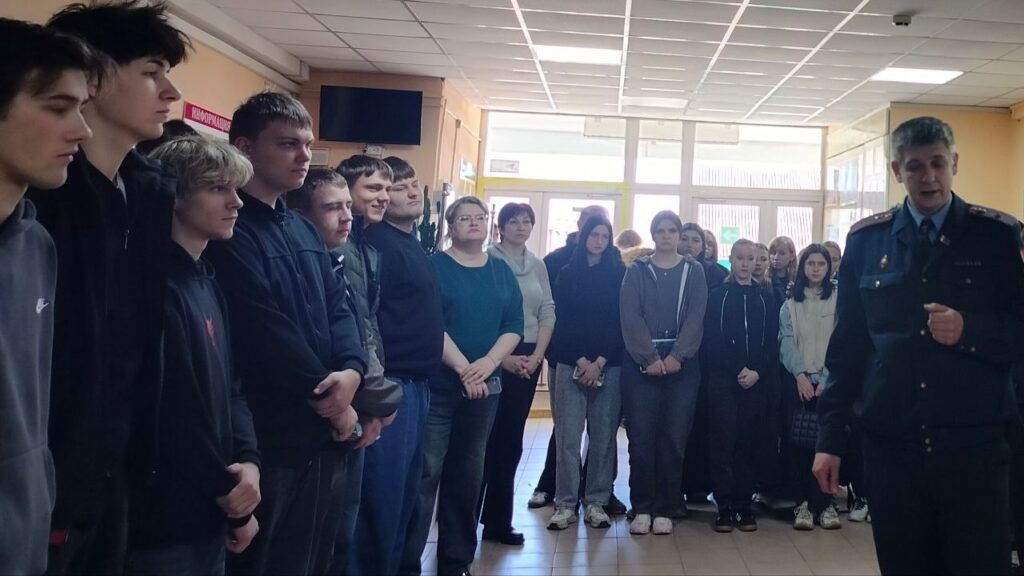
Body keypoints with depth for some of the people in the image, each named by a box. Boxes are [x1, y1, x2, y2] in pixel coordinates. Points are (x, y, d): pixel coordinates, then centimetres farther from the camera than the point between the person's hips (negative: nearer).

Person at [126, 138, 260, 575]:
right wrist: (224, 488, -8)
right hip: (164, 524, -8)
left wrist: (248, 461, -5)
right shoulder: (158, 286, -18)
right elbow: (175, 411, -20)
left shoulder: (208, 283, 11)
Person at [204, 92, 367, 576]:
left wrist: (352, 370, -13)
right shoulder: (230, 230, -13)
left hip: (324, 434, 8)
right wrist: (331, 400, -11)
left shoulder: (305, 230, 14)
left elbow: (338, 306, 7)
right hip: (271, 439, -8)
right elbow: (268, 334, -19)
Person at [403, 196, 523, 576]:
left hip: (485, 387, 5)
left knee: (468, 473, 11)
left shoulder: (502, 272, 12)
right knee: (425, 473, -6)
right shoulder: (434, 267, -2)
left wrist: (488, 363, -12)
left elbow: (513, 326, 5)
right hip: (437, 385, -5)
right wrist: (462, 367, -18)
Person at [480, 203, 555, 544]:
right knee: (485, 438, -3)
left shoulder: (537, 265, 12)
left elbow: (547, 313, 10)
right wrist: (502, 356, -13)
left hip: (529, 359, 5)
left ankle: (498, 520, 18)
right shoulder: (488, 260, -4)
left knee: (511, 440, 9)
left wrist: (536, 355, -3)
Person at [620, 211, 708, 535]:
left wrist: (676, 356, -13)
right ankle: (642, 508, 7)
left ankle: (665, 509, 10)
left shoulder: (694, 271, 9)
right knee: (641, 436, -3)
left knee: (674, 437, 0)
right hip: (641, 363, 0)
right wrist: (650, 358, -14)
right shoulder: (636, 272, 8)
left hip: (681, 363, 1)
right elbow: (630, 317, -3)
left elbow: (696, 317, -1)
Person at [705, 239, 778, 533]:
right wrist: (737, 370, -12)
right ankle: (725, 507, 1)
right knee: (724, 442, -4)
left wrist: (757, 372, -10)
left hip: (756, 381, 2)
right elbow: (712, 341, -2)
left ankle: (744, 506, 11)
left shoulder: (765, 298, 11)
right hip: (723, 380, -2)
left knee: (748, 443, 4)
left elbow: (772, 343, 6)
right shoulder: (717, 296, 5)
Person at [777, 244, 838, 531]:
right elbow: (786, 341, 1)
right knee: (798, 442, -1)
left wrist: (827, 378, -12)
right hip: (798, 380, 1)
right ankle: (803, 503, 6)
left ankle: (824, 503, 5)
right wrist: (800, 374, -13)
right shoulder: (790, 303, 10)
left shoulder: (838, 300, 4)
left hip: (828, 381, -1)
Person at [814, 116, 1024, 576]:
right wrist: (829, 438, 3)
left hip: (975, 443, -1)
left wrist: (968, 330, -18)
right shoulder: (865, 241, 5)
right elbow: (846, 347, 6)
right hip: (889, 442, 2)